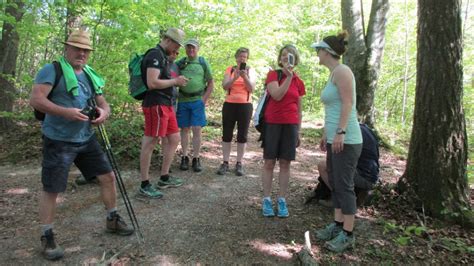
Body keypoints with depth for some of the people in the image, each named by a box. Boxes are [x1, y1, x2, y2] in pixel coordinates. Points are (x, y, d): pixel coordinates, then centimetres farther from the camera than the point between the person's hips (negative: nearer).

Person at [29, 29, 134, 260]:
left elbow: (103, 103, 15)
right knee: (51, 189, 0)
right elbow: (35, 100, -17)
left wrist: (104, 112, -9)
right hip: (58, 141, -6)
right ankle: (47, 237, 19)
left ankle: (112, 220, 27)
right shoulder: (52, 70, -8)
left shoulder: (90, 75, 13)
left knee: (108, 176, 8)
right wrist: (65, 112, -29)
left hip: (86, 139, 7)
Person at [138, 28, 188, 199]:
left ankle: (164, 178, 24)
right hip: (156, 105, -11)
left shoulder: (163, 56, 19)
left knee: (174, 139, 14)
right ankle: (144, 186, 5)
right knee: (150, 143, -4)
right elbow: (152, 83, -23)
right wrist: (175, 81, -11)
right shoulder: (155, 55, -12)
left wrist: (175, 81, 11)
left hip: (165, 105, 11)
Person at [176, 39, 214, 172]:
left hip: (198, 100, -1)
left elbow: (211, 83, 6)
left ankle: (196, 159, 6)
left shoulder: (203, 63, 5)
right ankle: (184, 157, 15)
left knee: (197, 130, -3)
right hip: (183, 100, 1)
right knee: (184, 129, 6)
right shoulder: (180, 63, 7)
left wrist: (204, 99, -3)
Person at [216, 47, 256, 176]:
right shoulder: (230, 69, 6)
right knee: (227, 135, 1)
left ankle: (239, 163, 9)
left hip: (245, 105, -1)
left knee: (242, 136, 1)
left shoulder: (250, 70, 5)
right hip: (229, 104, 1)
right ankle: (225, 163, 9)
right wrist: (235, 77, -20)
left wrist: (245, 76, -20)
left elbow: (251, 88, -5)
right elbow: (225, 86, -5)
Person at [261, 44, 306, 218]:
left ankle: (282, 200, 15)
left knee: (285, 163, 6)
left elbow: (299, 109, 12)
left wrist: (299, 132, 11)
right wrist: (289, 76, -17)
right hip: (272, 124, -3)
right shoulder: (273, 75, -1)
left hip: (290, 125, 3)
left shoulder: (298, 82, 9)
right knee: (269, 163, 2)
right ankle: (266, 200, 11)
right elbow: (277, 96, -17)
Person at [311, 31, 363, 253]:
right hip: (335, 138, 10)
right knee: (335, 183, 14)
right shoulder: (333, 74, 18)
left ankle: (348, 235, 7)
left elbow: (348, 104, -17)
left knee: (345, 186, -4)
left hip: (346, 140, -10)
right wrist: (326, 134, 22)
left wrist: (340, 132, -23)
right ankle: (338, 225, 24)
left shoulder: (342, 71, -9)